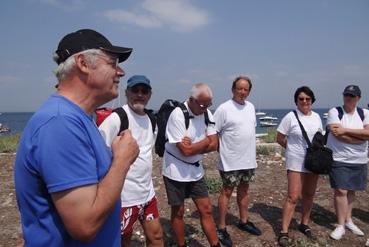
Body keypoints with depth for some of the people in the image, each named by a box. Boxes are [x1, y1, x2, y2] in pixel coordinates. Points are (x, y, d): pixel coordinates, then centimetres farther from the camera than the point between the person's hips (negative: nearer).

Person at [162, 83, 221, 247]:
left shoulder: (206, 113, -2)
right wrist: (206, 141, -10)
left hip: (196, 170, 5)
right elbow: (186, 150, -24)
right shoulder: (178, 115, -21)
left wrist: (194, 146, -16)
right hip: (176, 171, -5)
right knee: (178, 211, 11)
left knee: (206, 209, 9)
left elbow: (214, 145, -2)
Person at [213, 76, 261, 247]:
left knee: (244, 189, 18)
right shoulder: (224, 108, -14)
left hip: (249, 159, 7)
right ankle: (221, 228, 15)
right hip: (231, 160, -7)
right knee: (227, 191, 3)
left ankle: (244, 221, 35)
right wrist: (223, 150, -12)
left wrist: (250, 150, 14)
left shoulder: (251, 107, 8)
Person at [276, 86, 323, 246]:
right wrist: (294, 148, -1)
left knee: (309, 195, 15)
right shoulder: (290, 117, -10)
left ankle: (304, 224, 34)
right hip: (296, 163, -5)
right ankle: (284, 232, 1)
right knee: (293, 197, -7)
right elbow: (280, 139, -5)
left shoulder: (316, 117, 6)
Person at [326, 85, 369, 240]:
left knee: (351, 190, 14)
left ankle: (348, 220, 29)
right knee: (341, 191, -6)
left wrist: (345, 130, -17)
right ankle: (341, 226, 6)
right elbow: (337, 135, -17)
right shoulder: (334, 112, -5)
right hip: (339, 159, -3)